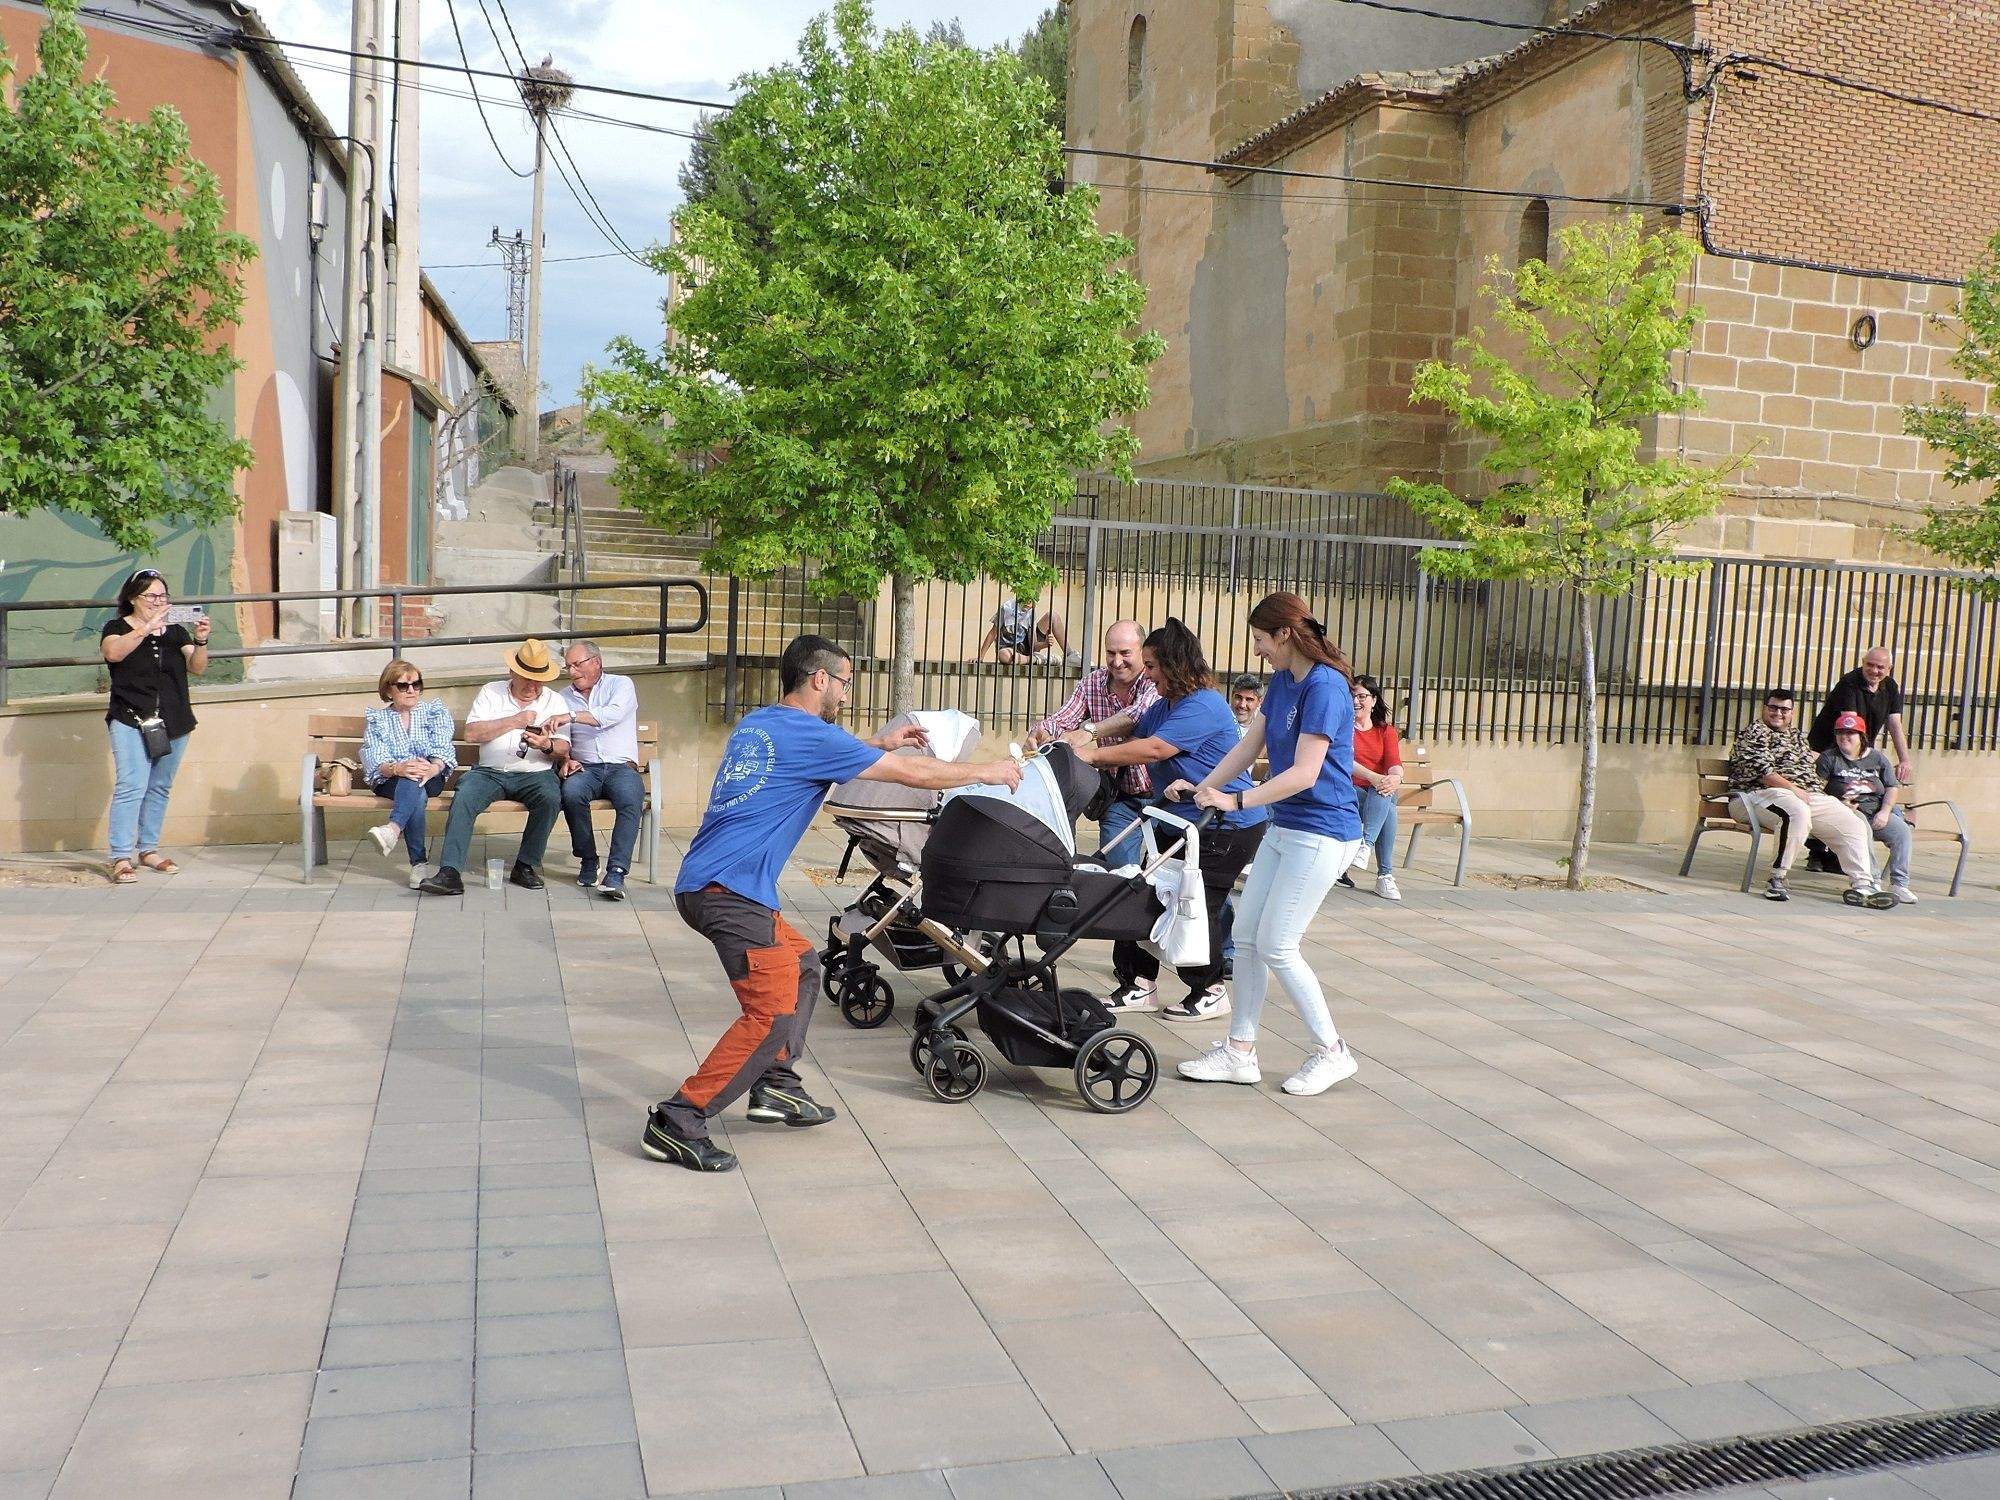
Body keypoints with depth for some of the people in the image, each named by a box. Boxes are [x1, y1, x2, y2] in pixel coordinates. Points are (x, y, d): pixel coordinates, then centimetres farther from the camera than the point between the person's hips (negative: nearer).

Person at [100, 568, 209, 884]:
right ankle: (121, 858, -13)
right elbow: (113, 652, -19)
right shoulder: (117, 627, 4)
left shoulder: (176, 630, 13)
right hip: (131, 721, -4)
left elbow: (197, 668, 2)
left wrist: (200, 641, -17)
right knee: (131, 787, -13)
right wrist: (147, 628, -26)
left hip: (174, 723, 4)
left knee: (159, 788, 10)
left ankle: (148, 849, 20)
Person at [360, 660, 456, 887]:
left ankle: (393, 829, -60)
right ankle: (418, 863, -45)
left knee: (413, 783, -37)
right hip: (389, 781, 0)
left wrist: (432, 769, -24)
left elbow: (443, 749, 1)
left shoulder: (435, 709, 17)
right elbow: (373, 760, -2)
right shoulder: (376, 719, 16)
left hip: (431, 778, 0)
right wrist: (398, 768, -26)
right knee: (416, 793, -35)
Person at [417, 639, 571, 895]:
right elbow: (472, 733, -5)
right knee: (463, 798, -29)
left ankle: (524, 867, -18)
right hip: (490, 772, 0)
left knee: (551, 798, -32)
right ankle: (450, 873, -33)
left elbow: (564, 750, 2)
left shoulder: (554, 701, 11)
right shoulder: (491, 693, 10)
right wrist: (514, 721, -11)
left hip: (534, 773, 0)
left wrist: (547, 745, -21)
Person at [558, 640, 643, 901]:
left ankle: (616, 873, -38)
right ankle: (587, 861, -16)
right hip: (585, 768, 2)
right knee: (571, 792, -33)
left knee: (631, 799, -35)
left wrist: (572, 716, -25)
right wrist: (565, 759, -1)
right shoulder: (564, 697, 20)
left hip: (621, 766, -2)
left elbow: (613, 714, -15)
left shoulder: (621, 685, 6)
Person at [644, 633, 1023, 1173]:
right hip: (728, 888, -10)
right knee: (774, 1013, -14)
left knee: (801, 962, 25)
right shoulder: (809, 735, -9)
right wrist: (988, 771, 8)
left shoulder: (756, 725, 17)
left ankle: (776, 1086, 25)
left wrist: (878, 744, 33)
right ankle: (676, 1123, -12)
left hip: (707, 884, 10)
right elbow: (915, 774, -5)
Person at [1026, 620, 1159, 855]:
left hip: (1160, 794, -3)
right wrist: (1040, 732, -32)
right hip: (1120, 799, 3)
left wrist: (1089, 730, -45)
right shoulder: (1092, 682, 2)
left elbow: (1140, 716, -33)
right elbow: (1062, 720, -7)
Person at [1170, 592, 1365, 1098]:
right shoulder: (1281, 682, 9)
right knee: (1246, 935, 8)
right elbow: (1249, 745, 13)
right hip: (1284, 828, 9)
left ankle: (1332, 1051, 11)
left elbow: (1304, 773, -24)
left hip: (1321, 834, -9)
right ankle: (1240, 1052, 16)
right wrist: (1202, 788, 4)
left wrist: (1235, 801, -26)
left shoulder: (1324, 687, -19)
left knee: (1276, 946, -5)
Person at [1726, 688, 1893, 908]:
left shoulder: (1796, 735, 28)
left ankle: (1862, 887, -11)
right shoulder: (1755, 733, 3)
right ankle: (1777, 880, -33)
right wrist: (1792, 788, -18)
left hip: (1808, 795, 8)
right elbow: (1761, 770, -12)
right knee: (1798, 812, -40)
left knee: (1854, 824, -7)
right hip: (1766, 792, -8)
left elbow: (1810, 771, 30)